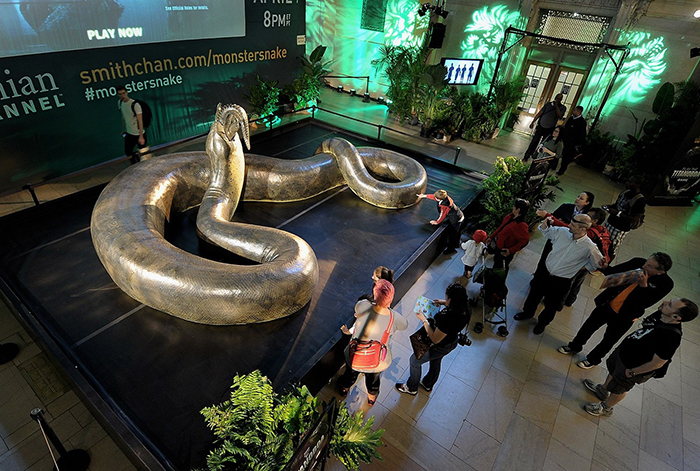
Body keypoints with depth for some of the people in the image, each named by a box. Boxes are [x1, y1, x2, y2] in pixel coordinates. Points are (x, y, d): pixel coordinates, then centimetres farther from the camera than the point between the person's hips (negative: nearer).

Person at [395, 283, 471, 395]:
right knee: (436, 363, 34)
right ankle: (428, 385, 61)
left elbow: (435, 339, -31)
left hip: (439, 347, -7)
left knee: (414, 361, 18)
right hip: (452, 342, 7)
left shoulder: (447, 319, -44)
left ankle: (411, 388, 43)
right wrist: (444, 303, -6)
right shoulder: (466, 309, -21)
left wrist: (424, 320, -24)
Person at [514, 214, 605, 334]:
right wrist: (545, 224, -13)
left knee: (551, 305, 19)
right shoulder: (562, 231, -13)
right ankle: (528, 312, 53)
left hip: (560, 283, -3)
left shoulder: (590, 248, -23)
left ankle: (542, 322, 48)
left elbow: (600, 263, -8)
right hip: (544, 272, 3)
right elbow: (546, 231, 8)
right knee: (534, 294, 24)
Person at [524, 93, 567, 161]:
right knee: (534, 142, -2)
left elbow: (560, 116, -14)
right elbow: (540, 113, 7)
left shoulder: (562, 108, 3)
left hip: (549, 129, 0)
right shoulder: (549, 104, 8)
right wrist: (533, 122, 1)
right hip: (541, 126, 1)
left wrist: (556, 106, -15)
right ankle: (526, 156, 3)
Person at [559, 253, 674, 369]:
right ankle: (575, 346, 47)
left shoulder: (665, 283, -22)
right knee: (589, 326, 20)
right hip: (607, 305, 3)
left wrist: (643, 285, -36)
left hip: (623, 318, -3)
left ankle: (593, 359, 45)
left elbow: (646, 303, -25)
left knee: (608, 342, 18)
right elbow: (612, 272, -4)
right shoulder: (638, 262, -14)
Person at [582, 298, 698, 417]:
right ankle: (603, 390, 60)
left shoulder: (670, 337, -39)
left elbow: (657, 363, -27)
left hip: (632, 366, -7)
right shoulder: (660, 315, -17)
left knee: (618, 389, 19)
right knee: (612, 369, 32)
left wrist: (632, 372, -17)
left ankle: (606, 408, 46)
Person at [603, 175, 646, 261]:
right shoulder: (625, 192, 3)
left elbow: (635, 219, -22)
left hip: (621, 229, -7)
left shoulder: (640, 201, -21)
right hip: (610, 222, 7)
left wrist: (618, 213, -29)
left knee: (611, 251, 4)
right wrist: (608, 207, -2)